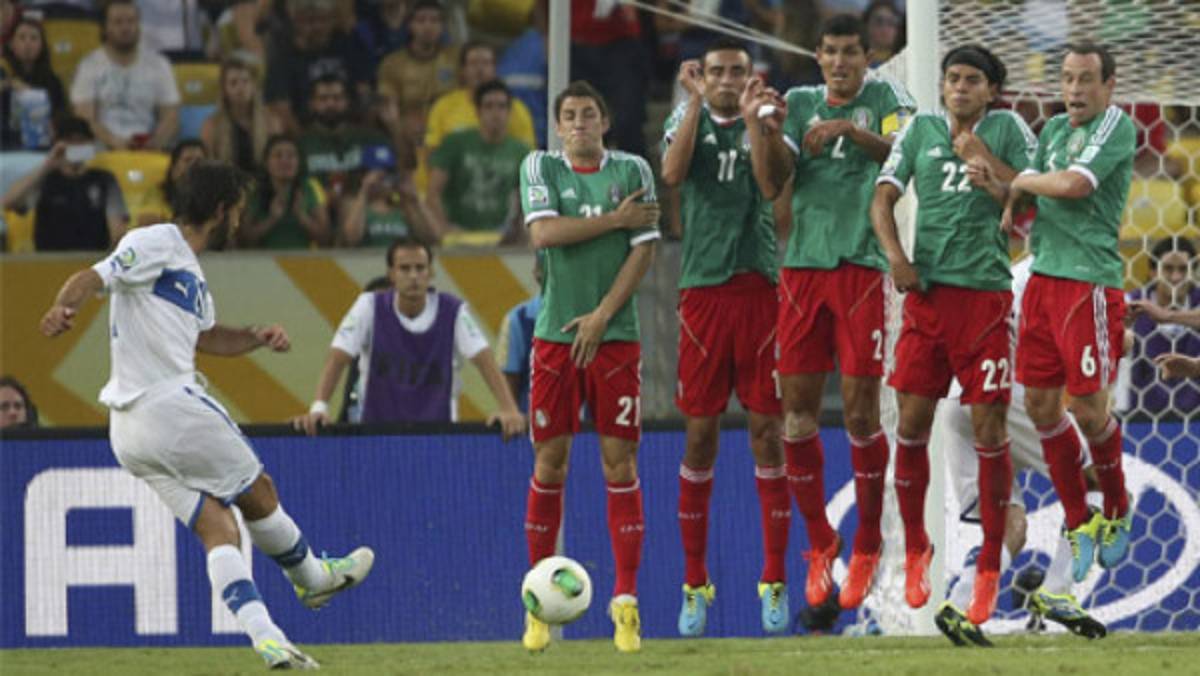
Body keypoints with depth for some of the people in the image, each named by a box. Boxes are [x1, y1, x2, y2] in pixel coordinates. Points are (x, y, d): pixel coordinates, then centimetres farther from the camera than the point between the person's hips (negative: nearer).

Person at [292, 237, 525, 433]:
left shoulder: (453, 311, -6)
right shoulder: (370, 307, -6)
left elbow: (484, 360, -12)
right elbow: (337, 359, -12)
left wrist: (510, 410, -26)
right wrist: (318, 408, -26)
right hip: (378, 430, 0)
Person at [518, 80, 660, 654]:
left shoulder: (632, 170, 5)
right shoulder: (540, 168, 6)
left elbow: (644, 250, -1)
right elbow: (543, 232, -9)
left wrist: (601, 317, -10)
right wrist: (615, 219, -10)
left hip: (615, 335, 0)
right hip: (555, 333, 0)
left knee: (620, 461, -4)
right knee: (549, 462, 0)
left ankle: (626, 602, -2)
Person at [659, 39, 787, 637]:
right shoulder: (686, 121, 9)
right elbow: (672, 173, -10)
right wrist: (695, 101, -13)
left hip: (760, 286, 0)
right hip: (703, 290, 0)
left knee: (766, 430, -2)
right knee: (699, 434, 1)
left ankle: (775, 581, 3)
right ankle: (695, 584, 8)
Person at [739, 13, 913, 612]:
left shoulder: (884, 99, 4)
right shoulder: (798, 104, 11)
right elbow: (771, 185, 3)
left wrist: (848, 129, -21)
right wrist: (756, 124, -11)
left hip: (860, 267, -3)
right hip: (802, 266, 3)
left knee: (860, 411, -4)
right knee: (797, 411, 1)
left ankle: (867, 547, 10)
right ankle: (819, 541, 17)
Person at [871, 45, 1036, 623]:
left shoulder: (1008, 130, 2)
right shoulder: (920, 130, 9)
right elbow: (884, 196, 7)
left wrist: (985, 159, -13)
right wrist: (895, 255, -8)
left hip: (985, 293, -2)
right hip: (927, 291, 2)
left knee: (988, 429, -1)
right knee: (911, 423, 1)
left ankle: (990, 567, 7)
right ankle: (915, 546, 20)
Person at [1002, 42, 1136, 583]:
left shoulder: (1117, 128, -9)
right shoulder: (1055, 129, 14)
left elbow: (1073, 184, -22)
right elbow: (1026, 188, 19)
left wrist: (1021, 181, -5)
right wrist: (1010, 206, -4)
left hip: (1090, 280, -7)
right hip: (1044, 275, 7)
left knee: (1087, 407, -5)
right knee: (1040, 403, 5)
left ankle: (1117, 511, 19)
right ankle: (1079, 524, 16)